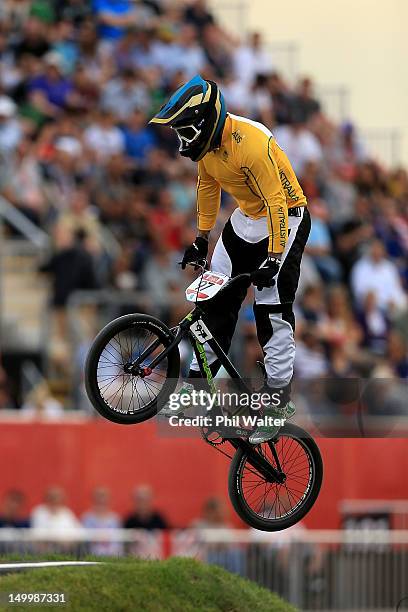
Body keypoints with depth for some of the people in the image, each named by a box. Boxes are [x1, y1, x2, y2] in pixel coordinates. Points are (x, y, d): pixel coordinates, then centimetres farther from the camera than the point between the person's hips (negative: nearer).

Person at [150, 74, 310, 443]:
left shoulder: (251, 142, -31)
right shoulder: (207, 141, -5)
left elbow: (276, 200, -29)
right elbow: (208, 187, 12)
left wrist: (274, 257, -29)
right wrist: (202, 238, 16)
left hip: (285, 217, -8)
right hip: (246, 219, 8)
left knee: (272, 310, -12)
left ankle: (279, 401, -8)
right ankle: (198, 381, 14)